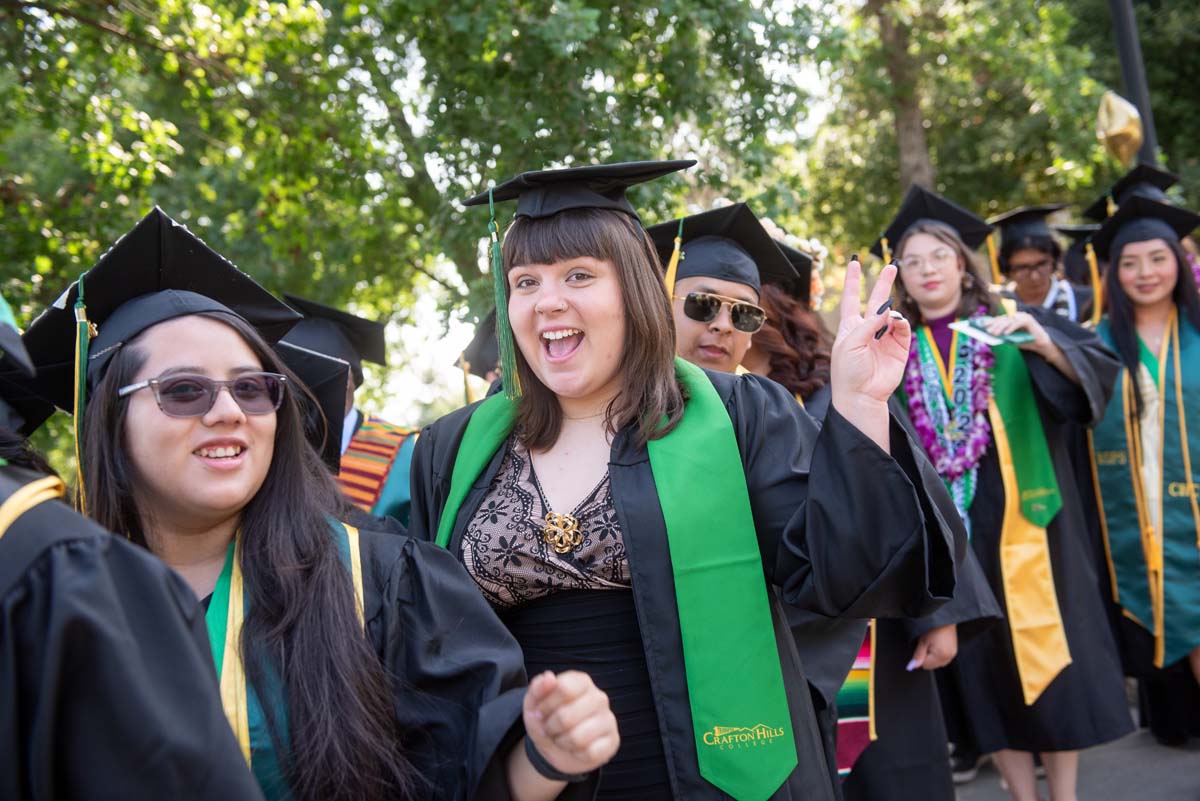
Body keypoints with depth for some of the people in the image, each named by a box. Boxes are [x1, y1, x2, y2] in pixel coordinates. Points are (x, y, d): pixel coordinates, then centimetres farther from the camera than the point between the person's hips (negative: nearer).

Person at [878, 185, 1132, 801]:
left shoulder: (1015, 327, 4)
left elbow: (1095, 373, -10)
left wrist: (1044, 344, -28)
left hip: (1019, 523, -2)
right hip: (947, 532, 2)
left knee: (1047, 653, 0)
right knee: (984, 667, 6)